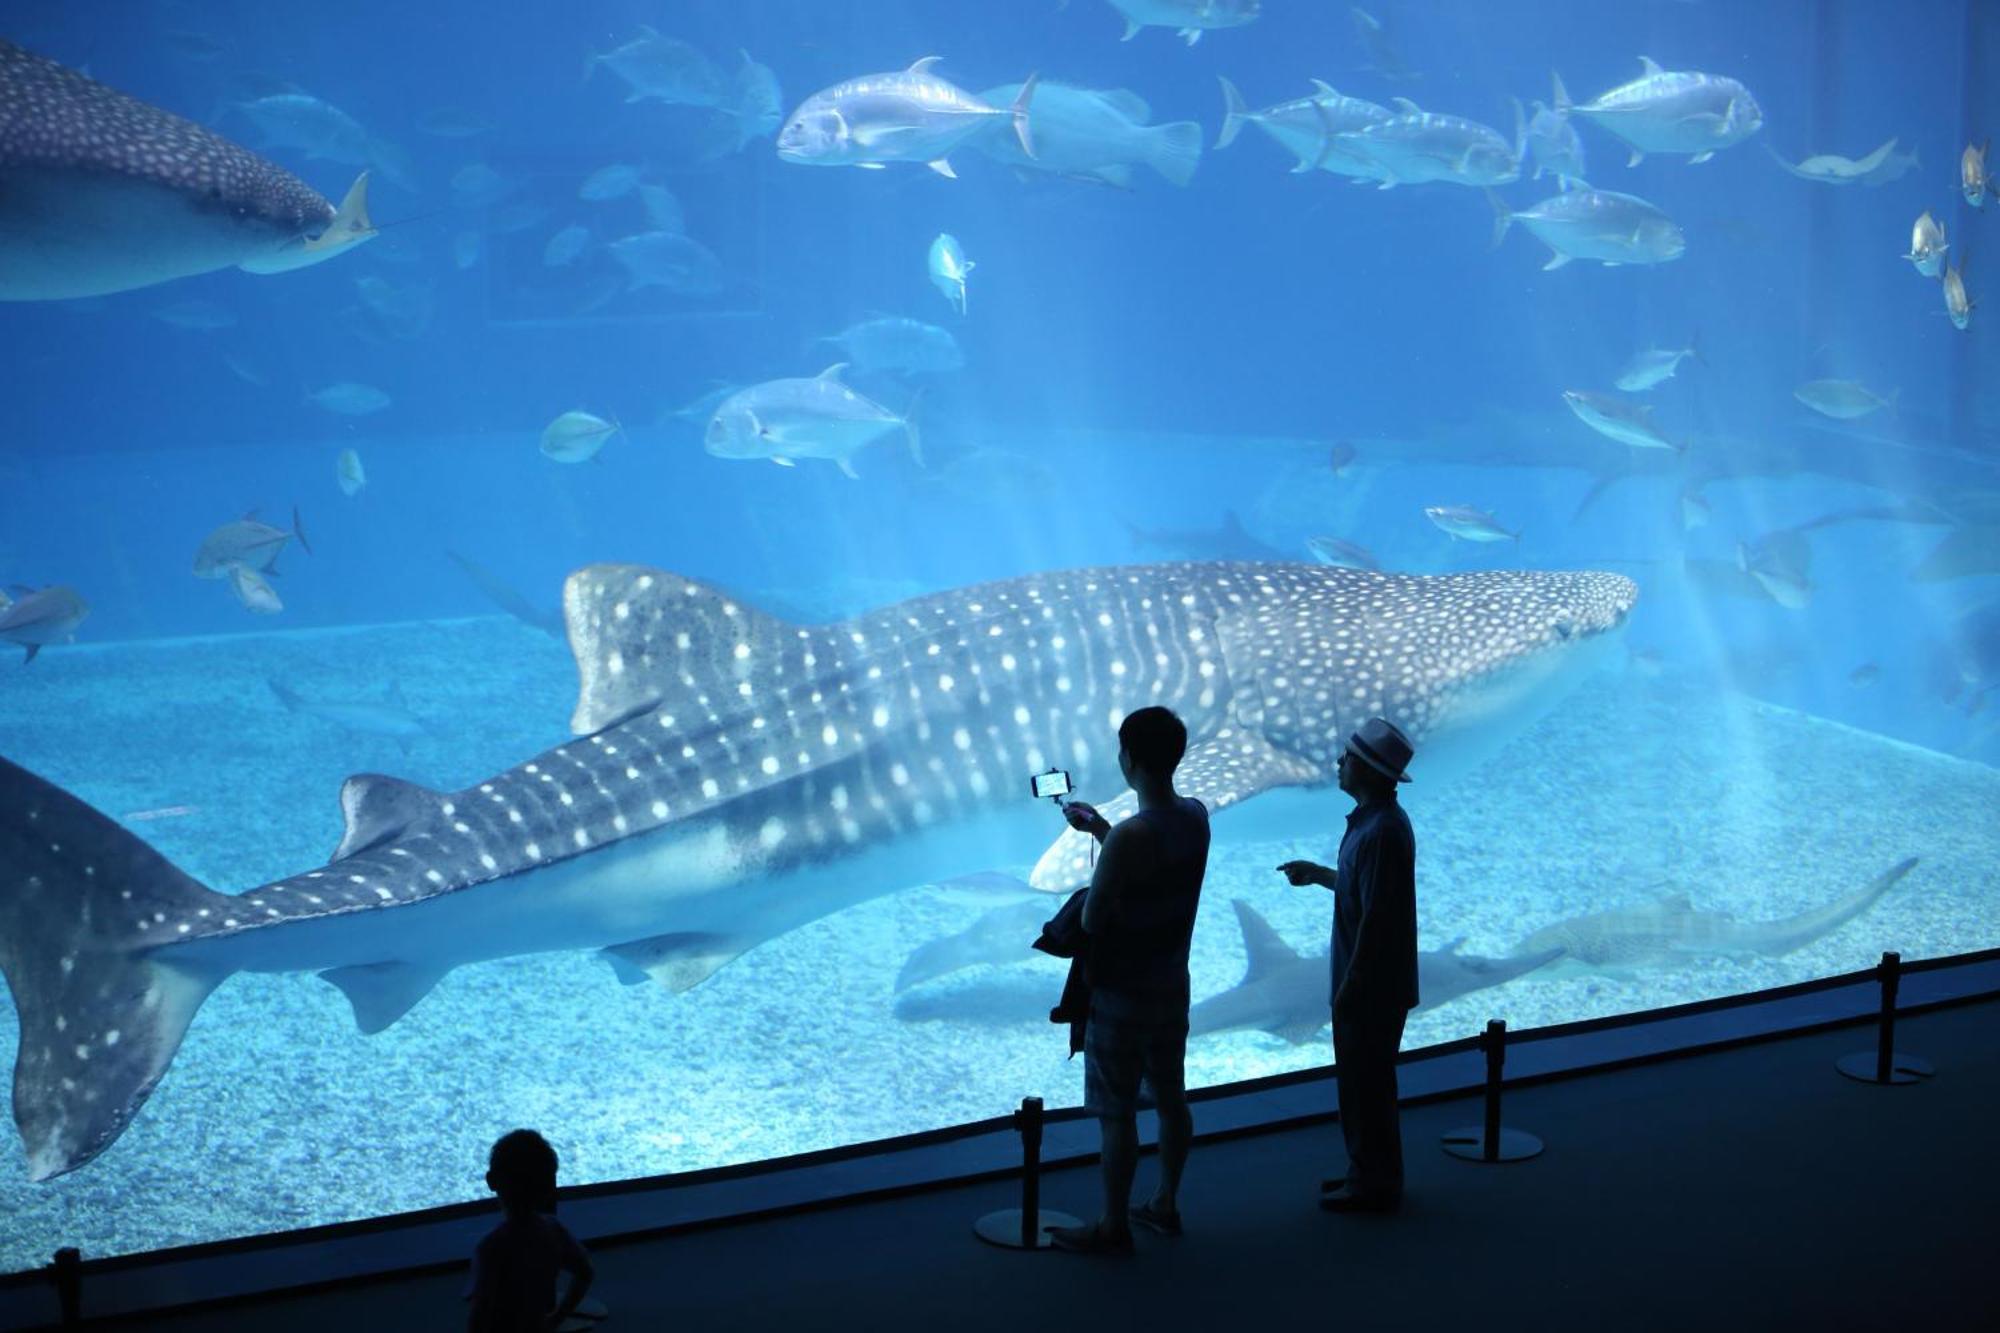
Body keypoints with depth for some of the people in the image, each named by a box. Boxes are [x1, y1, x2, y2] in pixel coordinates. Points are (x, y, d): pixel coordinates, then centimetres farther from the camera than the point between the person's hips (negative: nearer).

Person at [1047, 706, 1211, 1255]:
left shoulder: (1130, 837, -28)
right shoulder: (1196, 816, -4)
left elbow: (1092, 919, -20)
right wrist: (1100, 829, 16)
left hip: (1123, 992, -8)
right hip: (1173, 982, 8)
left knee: (1118, 1113, 5)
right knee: (1171, 1097, 19)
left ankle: (1114, 1227, 15)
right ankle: (1165, 1205, 33)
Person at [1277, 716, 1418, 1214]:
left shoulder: (1382, 831, -24)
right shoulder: (1374, 819, 8)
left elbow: (1375, 918, -24)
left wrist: (1349, 988, -21)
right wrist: (1317, 874, 21)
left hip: (1371, 986, -10)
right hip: (1368, 981, 10)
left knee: (1367, 1084, 1)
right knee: (1361, 1080, 18)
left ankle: (1374, 1186, 11)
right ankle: (1368, 1173, 29)